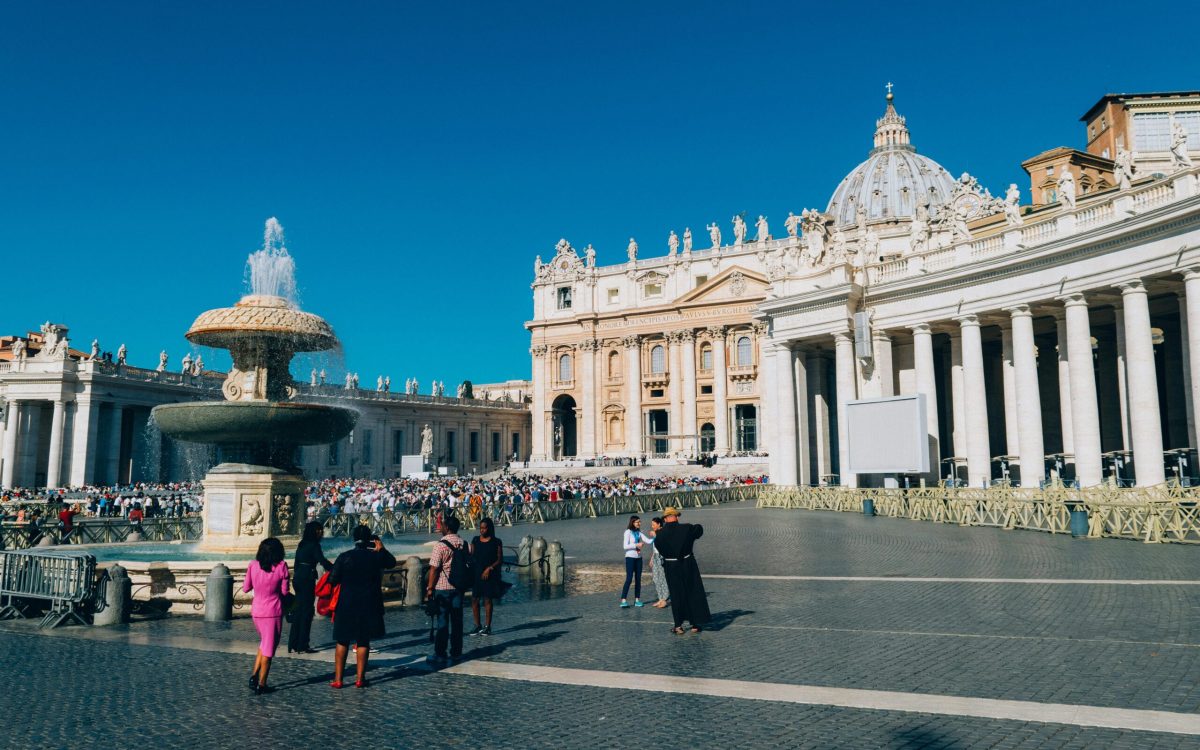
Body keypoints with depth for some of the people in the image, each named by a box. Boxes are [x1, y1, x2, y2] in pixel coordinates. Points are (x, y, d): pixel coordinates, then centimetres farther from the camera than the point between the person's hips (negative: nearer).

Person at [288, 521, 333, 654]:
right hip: (307, 579, -8)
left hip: (298, 578, 8)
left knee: (298, 611, 13)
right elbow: (322, 561, -21)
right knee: (306, 612, -2)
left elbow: (297, 563, 17)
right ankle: (302, 646, 1)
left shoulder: (302, 544, 14)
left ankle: (293, 644, 18)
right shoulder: (314, 545, -11)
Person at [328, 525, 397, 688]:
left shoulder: (345, 556, -8)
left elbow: (333, 580, -7)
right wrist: (381, 548, 18)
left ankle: (338, 679, 10)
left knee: (342, 641, 10)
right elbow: (392, 562, 15)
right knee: (363, 641, 10)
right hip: (369, 605, 1)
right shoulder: (376, 556, -4)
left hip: (346, 604, 0)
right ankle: (359, 678, 12)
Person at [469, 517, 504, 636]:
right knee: (474, 599, 2)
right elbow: (471, 556, 11)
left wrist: (490, 568, -14)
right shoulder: (475, 540, 9)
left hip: (489, 575, -3)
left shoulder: (496, 542, -2)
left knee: (488, 599, 0)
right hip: (476, 573, 3)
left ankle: (487, 626, 8)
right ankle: (477, 626, 12)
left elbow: (500, 560, -2)